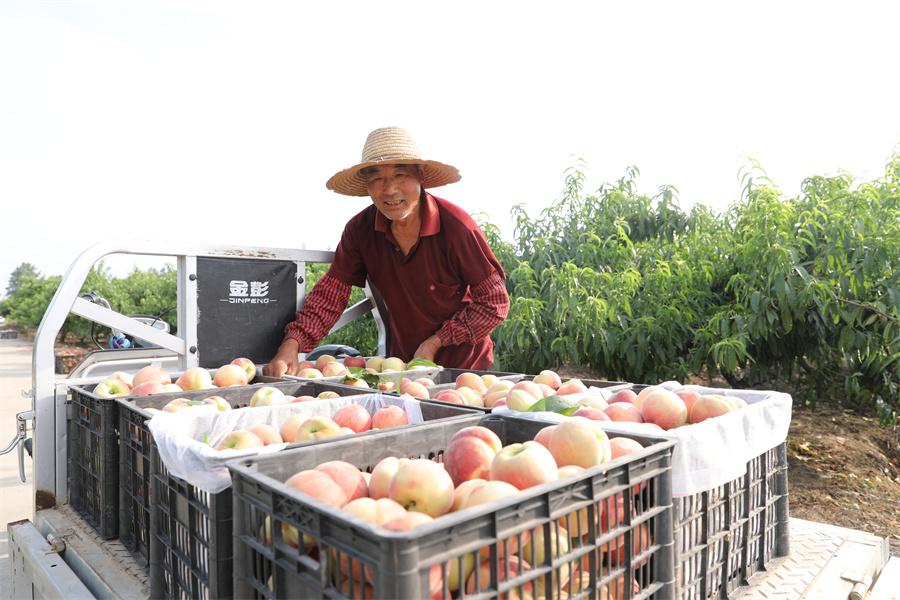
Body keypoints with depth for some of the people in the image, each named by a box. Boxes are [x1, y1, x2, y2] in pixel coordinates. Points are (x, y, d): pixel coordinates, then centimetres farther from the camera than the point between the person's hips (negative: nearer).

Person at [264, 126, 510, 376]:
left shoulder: (456, 226, -21)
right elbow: (330, 293, -9)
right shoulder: (360, 229, -9)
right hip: (402, 362, 4)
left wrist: (435, 342, -17)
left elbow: (495, 302, -15)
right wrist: (291, 344, -24)